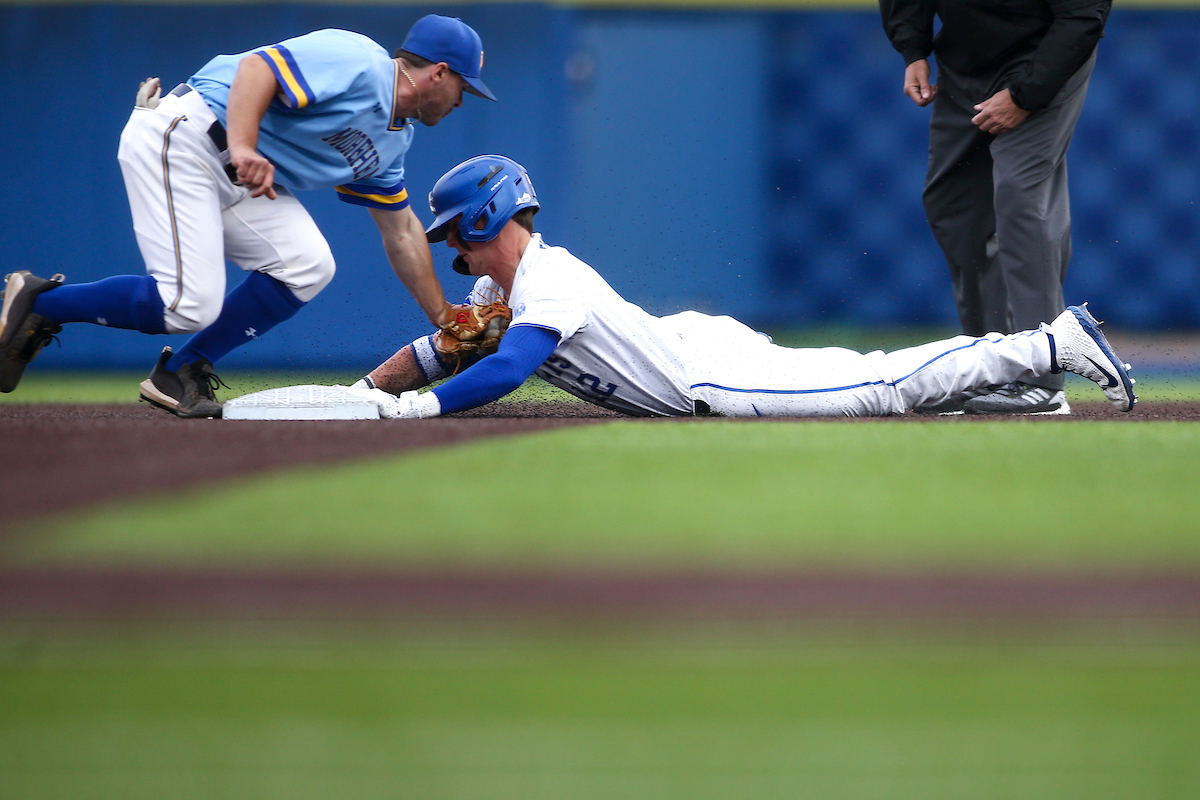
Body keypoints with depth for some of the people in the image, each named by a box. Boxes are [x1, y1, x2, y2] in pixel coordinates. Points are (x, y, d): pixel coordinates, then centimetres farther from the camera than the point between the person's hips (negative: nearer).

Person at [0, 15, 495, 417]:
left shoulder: (392, 140, 18)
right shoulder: (358, 62, -14)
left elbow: (400, 230, 26)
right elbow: (256, 67, -24)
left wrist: (442, 318, 25)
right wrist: (242, 148, -38)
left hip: (240, 181, 10)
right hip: (179, 141, -10)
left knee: (306, 266, -7)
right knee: (189, 305, -19)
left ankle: (180, 373, 0)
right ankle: (40, 303, -1)